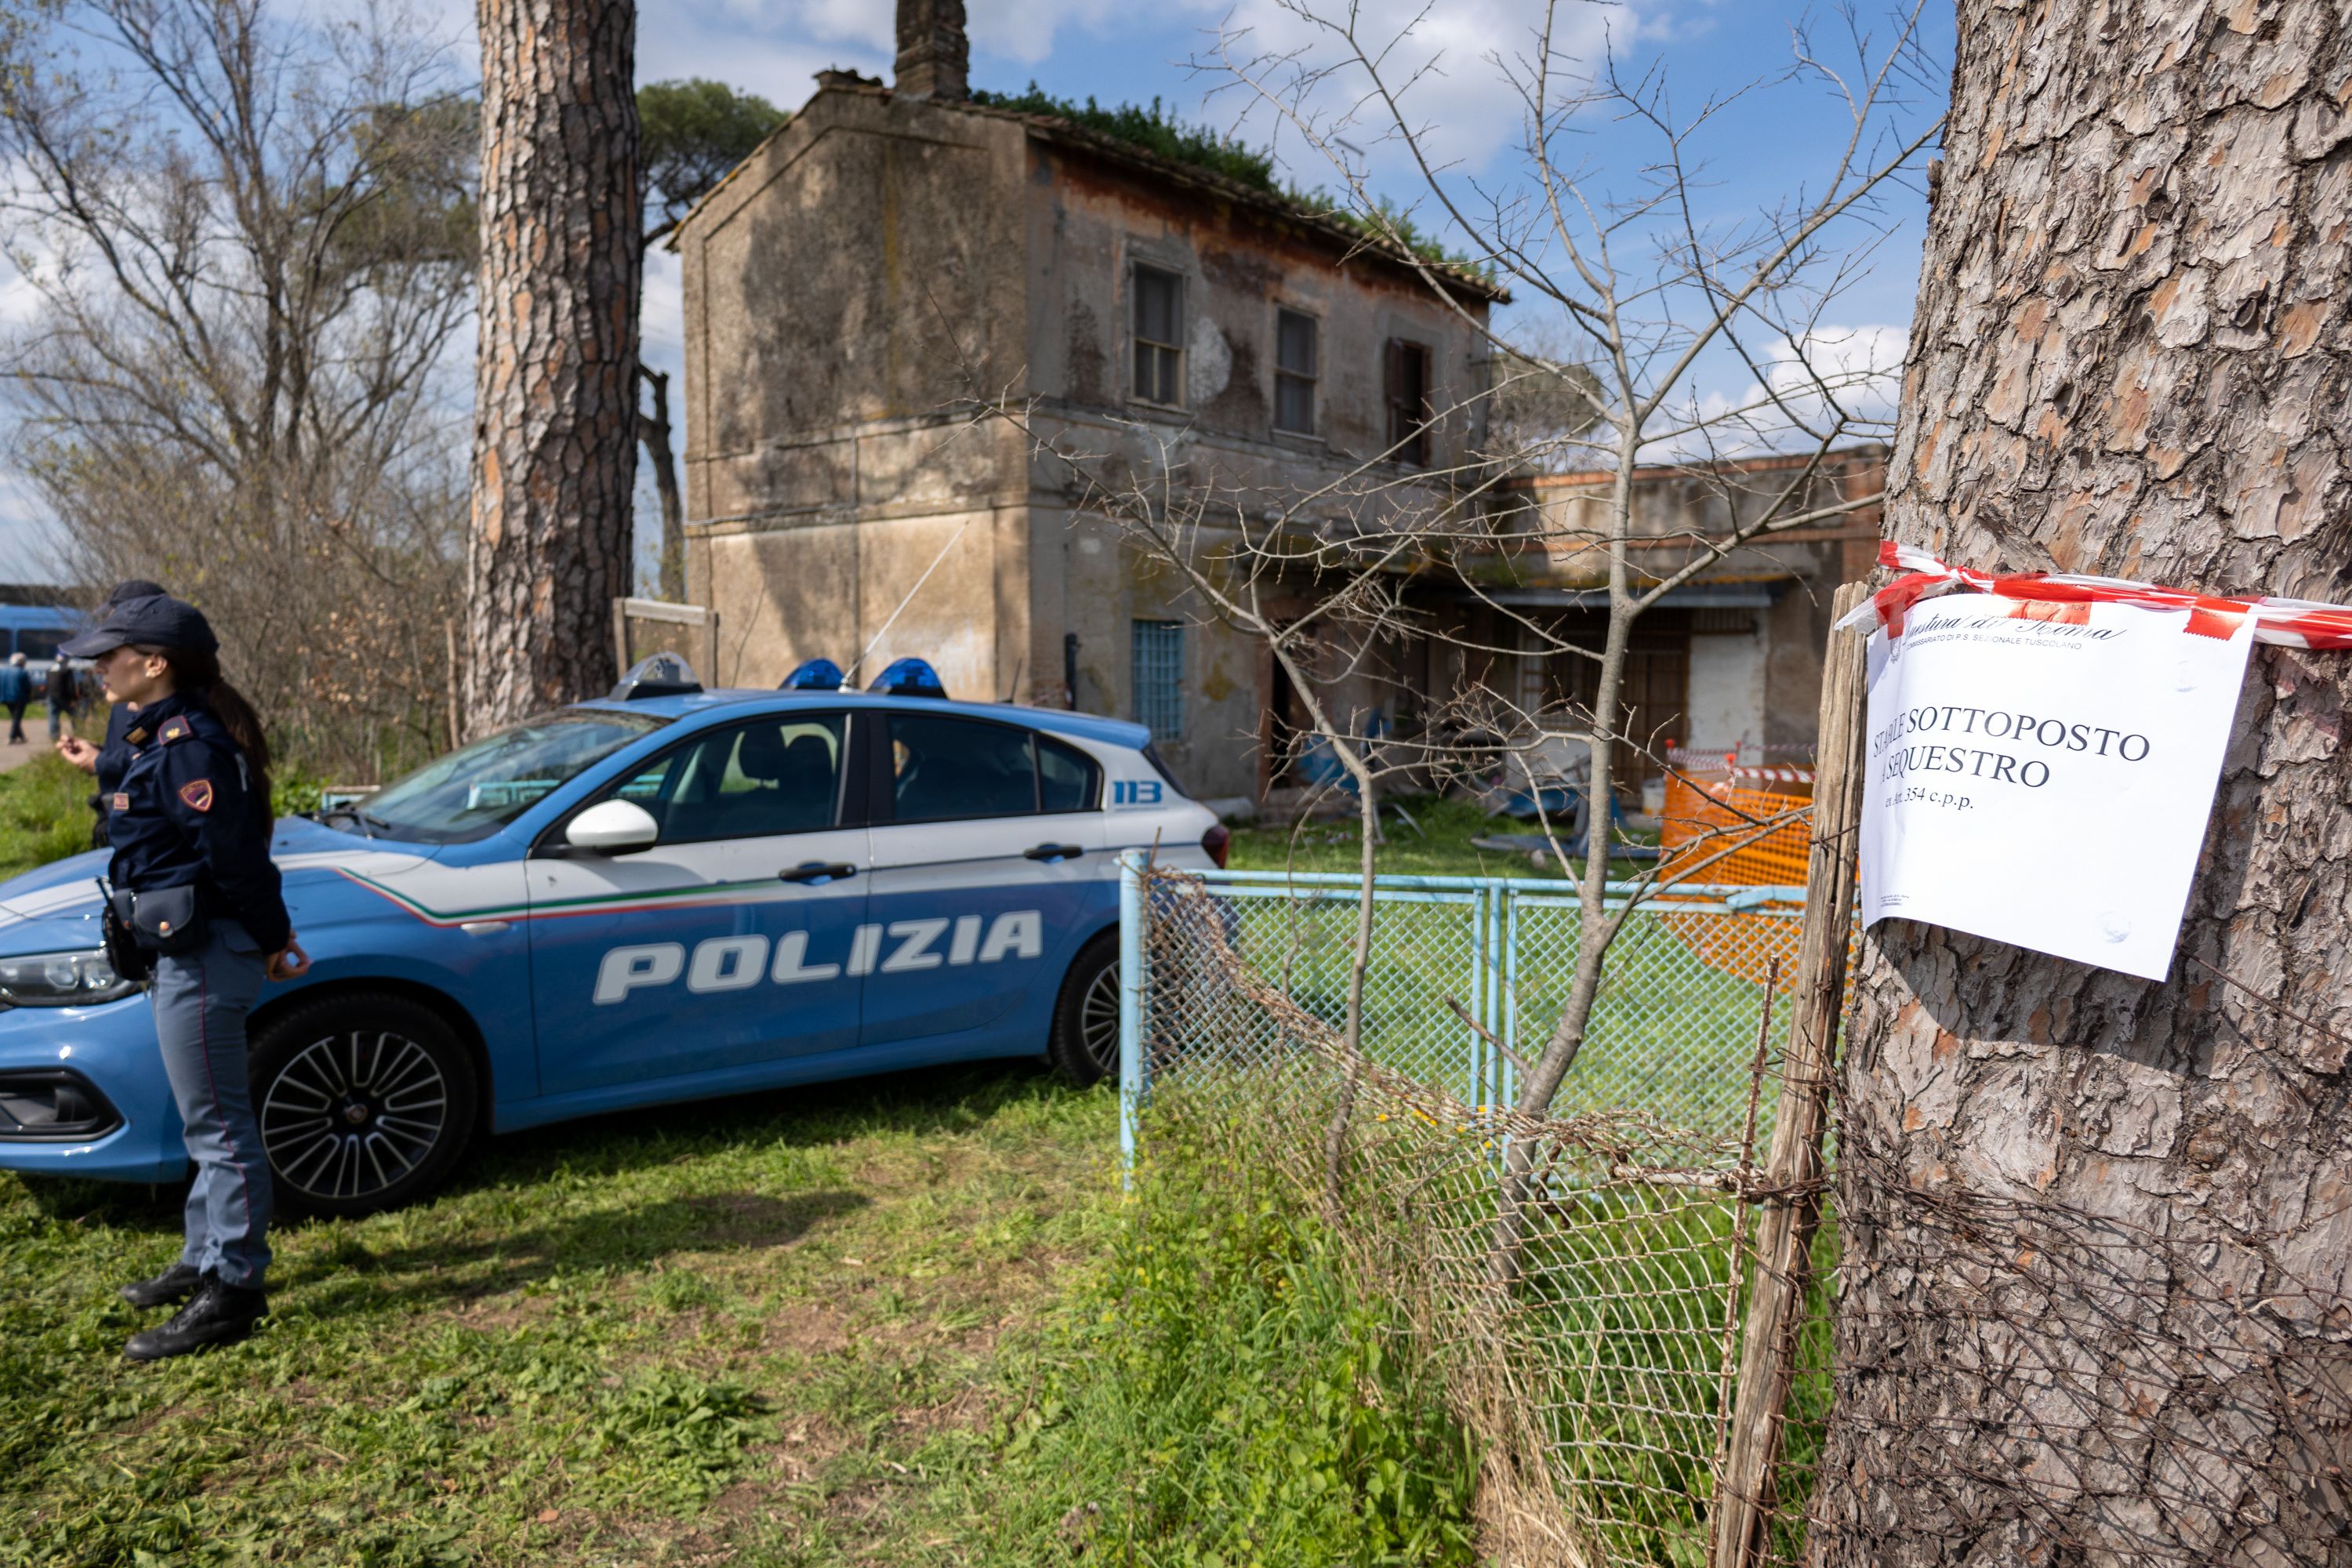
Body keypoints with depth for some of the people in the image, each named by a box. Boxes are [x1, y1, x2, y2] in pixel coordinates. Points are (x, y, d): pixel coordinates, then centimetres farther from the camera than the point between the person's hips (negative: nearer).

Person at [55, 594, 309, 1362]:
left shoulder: (188, 743, -20)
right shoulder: (165, 734, 13)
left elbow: (236, 852, -21)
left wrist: (272, 939, -15)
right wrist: (106, 771, 23)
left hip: (203, 956, -11)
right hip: (188, 951, 11)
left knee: (218, 1124, -3)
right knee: (209, 1121, 20)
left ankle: (231, 1290, 7)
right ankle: (205, 1259, 35)